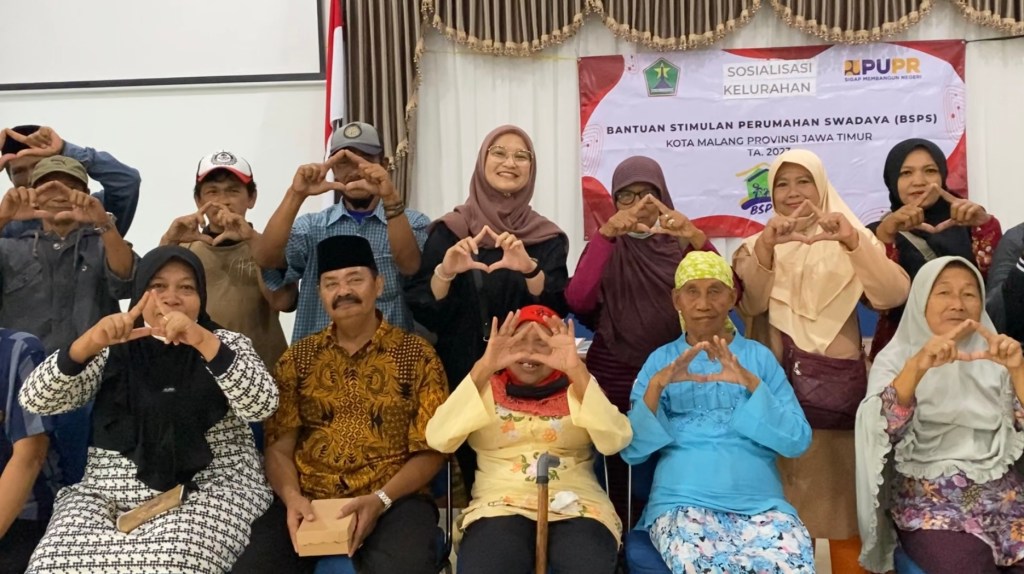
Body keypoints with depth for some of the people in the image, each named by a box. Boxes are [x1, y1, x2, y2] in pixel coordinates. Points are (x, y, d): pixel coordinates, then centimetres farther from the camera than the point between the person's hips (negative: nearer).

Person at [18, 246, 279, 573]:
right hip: (111, 490, 3)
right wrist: (90, 343, -19)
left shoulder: (227, 344, 7)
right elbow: (34, 401, -1)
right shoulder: (113, 349, 11)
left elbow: (262, 406, -13)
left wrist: (203, 341, -25)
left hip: (211, 489, -2)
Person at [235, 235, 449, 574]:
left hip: (394, 501, -2)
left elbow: (430, 451, 0)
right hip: (307, 501, 3)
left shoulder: (417, 355, 3)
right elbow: (278, 446, 8)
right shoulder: (297, 358, 12)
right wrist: (291, 497, -12)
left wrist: (379, 500, -15)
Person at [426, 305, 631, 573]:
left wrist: (576, 370, -16)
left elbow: (614, 442, -6)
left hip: (575, 504, 1)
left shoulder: (577, 389, 14)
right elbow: (438, 439, -6)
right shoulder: (488, 388, 13)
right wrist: (484, 367, -14)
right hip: (500, 503, 0)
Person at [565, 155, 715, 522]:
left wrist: (697, 239, -26)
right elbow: (577, 300, -15)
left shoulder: (679, 244, 7)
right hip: (614, 371, 0)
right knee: (619, 472, -2)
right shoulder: (607, 245, 5)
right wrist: (606, 234, -25)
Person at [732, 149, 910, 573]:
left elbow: (895, 295, -11)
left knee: (844, 499, 0)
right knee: (785, 507, -1)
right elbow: (751, 305, -11)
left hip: (839, 388, 0)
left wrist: (853, 241, -25)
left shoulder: (849, 241, 7)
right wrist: (766, 246, -27)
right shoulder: (756, 246, 8)